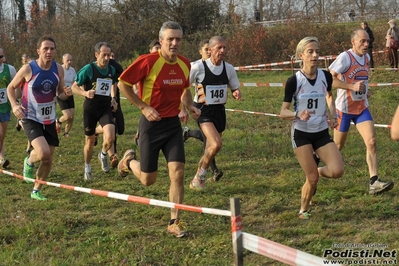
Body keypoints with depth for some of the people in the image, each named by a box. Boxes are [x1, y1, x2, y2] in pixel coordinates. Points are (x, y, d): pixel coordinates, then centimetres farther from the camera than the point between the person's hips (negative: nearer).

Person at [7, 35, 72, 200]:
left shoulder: (58, 69, -2)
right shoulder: (28, 69, -14)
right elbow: (11, 88, 0)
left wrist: (66, 94, -14)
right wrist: (14, 105, -17)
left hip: (49, 120, 5)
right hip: (31, 119, -5)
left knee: (48, 160, 8)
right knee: (43, 153, -26)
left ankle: (36, 191, 29)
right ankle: (29, 162, 11)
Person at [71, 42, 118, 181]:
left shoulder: (112, 70, -1)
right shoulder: (88, 69, -15)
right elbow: (74, 87, -10)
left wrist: (113, 98, 5)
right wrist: (85, 93, -28)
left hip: (106, 108, 2)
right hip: (90, 109, -2)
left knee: (110, 137, -19)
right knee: (90, 141, 8)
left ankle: (103, 155, 13)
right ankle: (87, 168, 32)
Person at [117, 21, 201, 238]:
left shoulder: (185, 64, 1)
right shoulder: (148, 61, -18)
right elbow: (123, 83, -12)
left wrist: (190, 106, 1)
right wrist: (144, 107, -15)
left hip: (173, 123, 4)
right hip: (151, 124, -4)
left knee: (177, 172, -7)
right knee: (148, 179, 5)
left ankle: (174, 222, 4)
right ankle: (129, 161, 39)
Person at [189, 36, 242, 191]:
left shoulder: (229, 69, 2)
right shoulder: (199, 67, -12)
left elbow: (235, 89, 14)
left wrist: (237, 94, -11)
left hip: (220, 111, 5)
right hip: (204, 110, -5)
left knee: (211, 148, 11)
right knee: (216, 144, -23)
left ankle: (197, 180, 31)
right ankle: (200, 176, -1)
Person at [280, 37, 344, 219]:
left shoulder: (326, 76, -3)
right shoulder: (294, 81, -13)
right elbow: (283, 112, -9)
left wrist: (332, 116, 4)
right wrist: (298, 115, -29)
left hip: (322, 133, 3)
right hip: (301, 133, -3)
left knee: (337, 171, -14)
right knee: (312, 179, -8)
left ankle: (318, 170, 21)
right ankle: (303, 210, 19)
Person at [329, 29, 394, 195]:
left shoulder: (366, 57, 6)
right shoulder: (345, 57, -17)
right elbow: (329, 79, -23)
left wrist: (365, 90, 8)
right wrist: (352, 86, -29)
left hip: (362, 107, 5)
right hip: (345, 108, -5)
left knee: (371, 142, -11)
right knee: (337, 146, 10)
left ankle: (374, 182, -14)